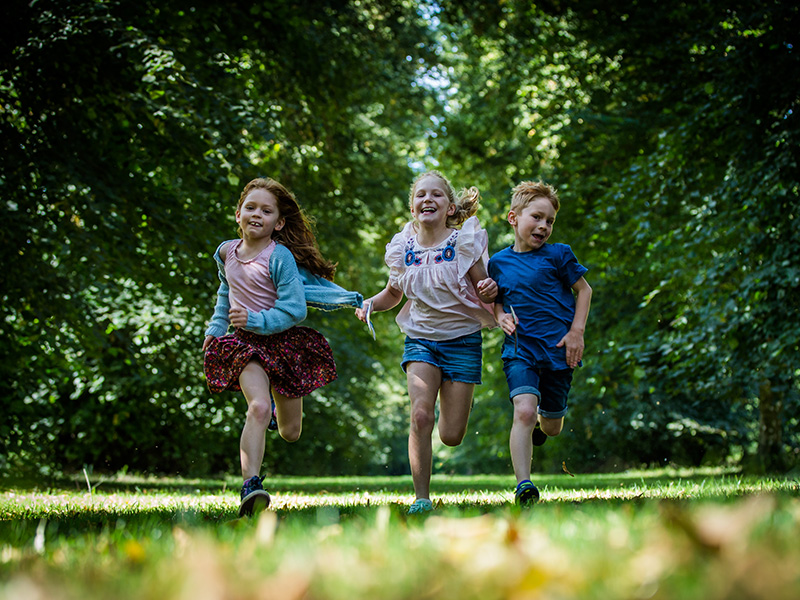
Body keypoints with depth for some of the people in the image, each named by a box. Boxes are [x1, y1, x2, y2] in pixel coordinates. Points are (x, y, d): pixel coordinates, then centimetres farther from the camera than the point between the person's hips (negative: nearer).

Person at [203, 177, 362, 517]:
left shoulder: (280, 257, -15)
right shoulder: (227, 252, 2)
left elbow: (294, 310, -18)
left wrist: (255, 321, -27)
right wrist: (215, 328, 17)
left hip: (284, 340, -1)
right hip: (245, 342, 2)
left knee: (290, 433, 12)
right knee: (258, 408, -28)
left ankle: (282, 405, 50)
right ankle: (250, 486, -35)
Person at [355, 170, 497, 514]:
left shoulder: (464, 243, -7)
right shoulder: (402, 250, 1)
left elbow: (483, 290, -1)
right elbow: (393, 293, 17)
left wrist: (489, 291, -25)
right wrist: (370, 304, -3)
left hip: (462, 339, -1)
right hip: (420, 339, 1)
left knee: (451, 436, -1)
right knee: (421, 416, -21)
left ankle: (453, 402, 36)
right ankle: (421, 498, -9)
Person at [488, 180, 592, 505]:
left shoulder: (558, 255, 0)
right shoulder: (498, 262, 7)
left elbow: (584, 289, 8)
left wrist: (576, 332, -2)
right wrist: (500, 316, -3)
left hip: (558, 350, 0)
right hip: (520, 349, 0)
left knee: (551, 428, 12)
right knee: (524, 410, -25)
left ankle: (541, 423, 51)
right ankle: (524, 486, -29)